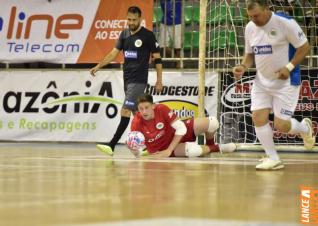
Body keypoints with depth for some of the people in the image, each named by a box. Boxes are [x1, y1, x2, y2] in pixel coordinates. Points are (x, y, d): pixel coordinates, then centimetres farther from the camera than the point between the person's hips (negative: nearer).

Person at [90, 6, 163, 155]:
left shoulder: (148, 35, -6)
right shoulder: (124, 34, 10)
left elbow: (157, 58, -3)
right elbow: (114, 53, 9)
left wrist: (159, 80, -6)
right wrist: (98, 66, -1)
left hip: (139, 80, -7)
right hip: (127, 78, 7)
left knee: (125, 111, -14)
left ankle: (112, 145, -20)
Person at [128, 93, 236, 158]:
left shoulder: (161, 109, -23)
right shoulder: (137, 123, -26)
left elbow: (181, 128, -20)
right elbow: (137, 153, -19)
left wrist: (169, 150, -26)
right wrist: (133, 149, -45)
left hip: (178, 134, 3)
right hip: (161, 149, -2)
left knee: (212, 122, -14)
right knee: (193, 150, -36)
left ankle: (210, 145, 21)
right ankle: (217, 148, -2)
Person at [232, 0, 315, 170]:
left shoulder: (285, 23, -18)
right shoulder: (250, 28, 1)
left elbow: (304, 47, -12)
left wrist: (289, 67, -23)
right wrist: (243, 67, -7)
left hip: (285, 82, -6)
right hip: (262, 82, 6)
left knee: (281, 125, -9)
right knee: (258, 118, -6)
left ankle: (305, 127, 26)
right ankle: (273, 159, 7)